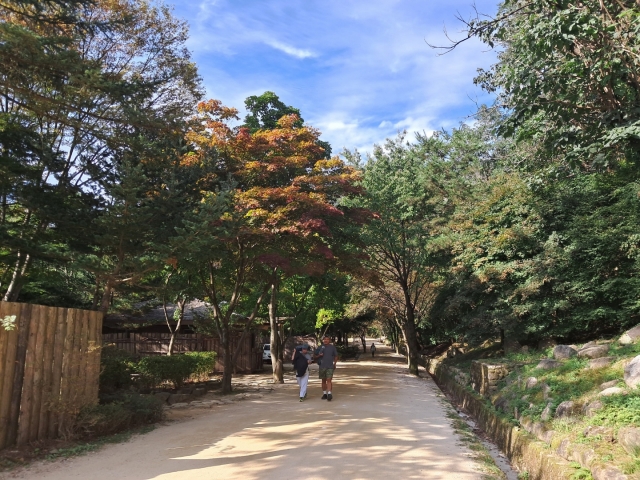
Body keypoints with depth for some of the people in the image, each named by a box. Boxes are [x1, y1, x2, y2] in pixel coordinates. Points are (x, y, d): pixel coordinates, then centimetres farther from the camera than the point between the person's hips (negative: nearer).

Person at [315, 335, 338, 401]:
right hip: (322, 366, 3)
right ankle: (324, 393, 18)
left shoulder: (332, 347, 3)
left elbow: (336, 356, 10)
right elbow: (316, 356, 12)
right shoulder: (321, 347, 7)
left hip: (330, 366, -2)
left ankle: (329, 394, -16)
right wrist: (319, 355, -9)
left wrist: (334, 363, 2)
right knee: (323, 381, 9)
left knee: (329, 380, -12)